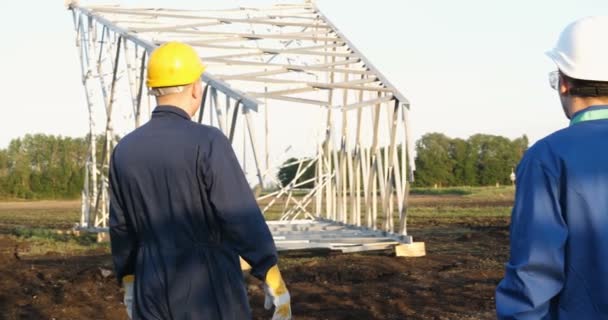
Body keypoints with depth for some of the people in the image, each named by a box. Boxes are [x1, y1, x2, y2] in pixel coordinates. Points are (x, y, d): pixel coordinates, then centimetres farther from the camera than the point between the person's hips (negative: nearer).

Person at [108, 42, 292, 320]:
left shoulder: (125, 150, 4)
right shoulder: (207, 142, -14)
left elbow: (121, 227, 11)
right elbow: (242, 218, -18)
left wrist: (129, 283, 22)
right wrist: (273, 279, -13)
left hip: (154, 292, 5)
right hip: (209, 292, -5)